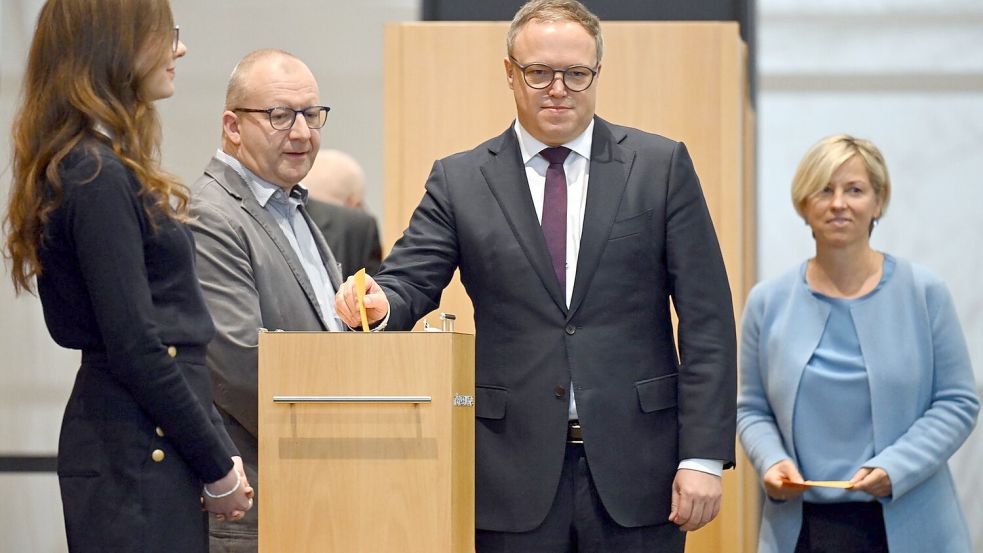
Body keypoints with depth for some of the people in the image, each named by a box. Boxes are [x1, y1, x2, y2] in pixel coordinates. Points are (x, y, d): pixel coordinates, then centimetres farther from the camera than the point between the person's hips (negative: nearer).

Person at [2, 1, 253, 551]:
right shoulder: (99, 179, -15)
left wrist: (222, 450, 11)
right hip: (136, 458, -9)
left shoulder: (106, 168, 15)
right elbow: (134, 349, -18)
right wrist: (218, 467, -11)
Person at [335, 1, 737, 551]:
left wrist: (704, 456, -6)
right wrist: (379, 302, -25)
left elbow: (706, 320, 1)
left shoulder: (661, 166, 4)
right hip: (517, 473, 1)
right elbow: (411, 282, 1)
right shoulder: (460, 181, 6)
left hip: (634, 470, -1)